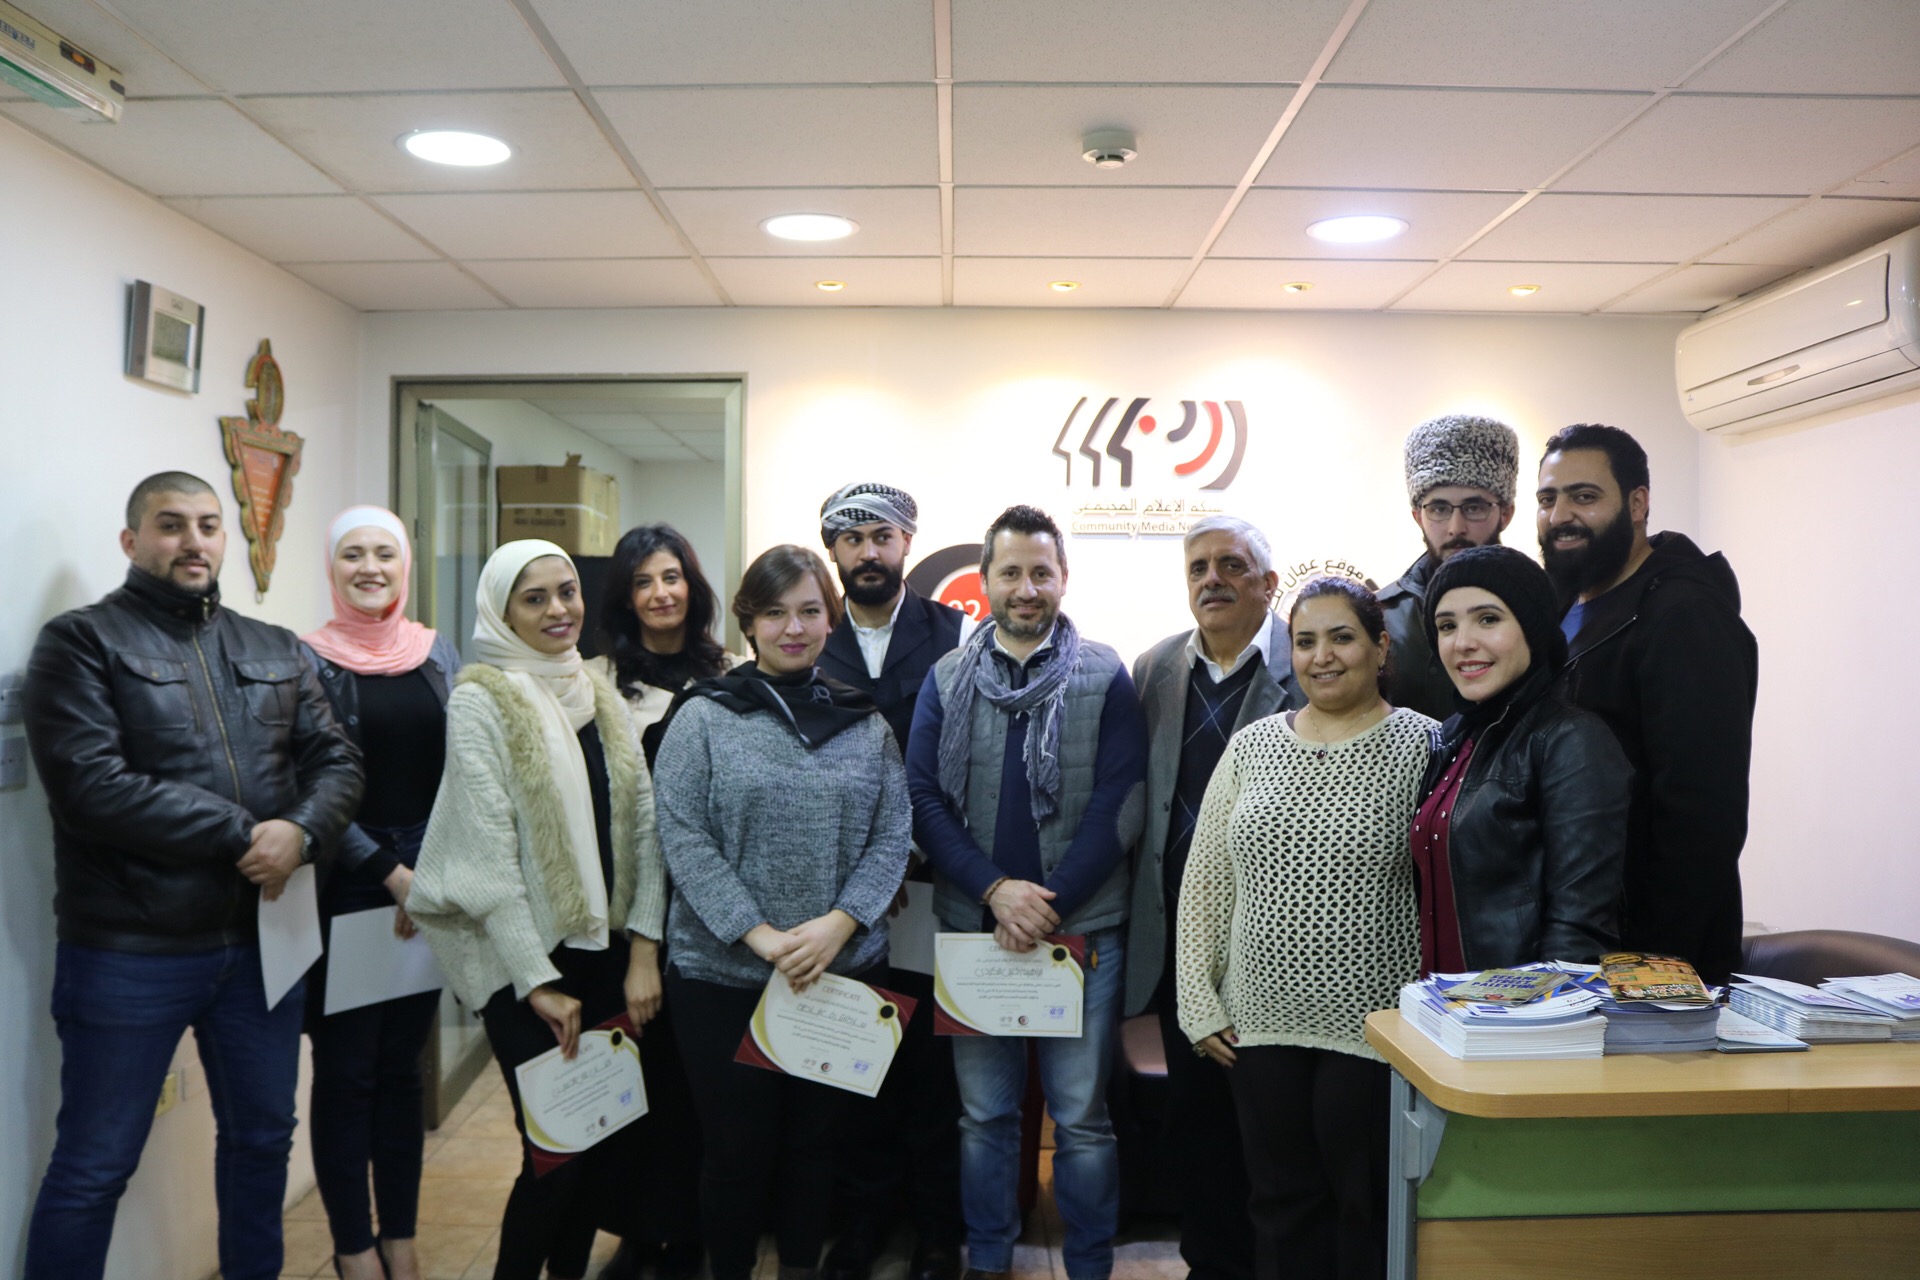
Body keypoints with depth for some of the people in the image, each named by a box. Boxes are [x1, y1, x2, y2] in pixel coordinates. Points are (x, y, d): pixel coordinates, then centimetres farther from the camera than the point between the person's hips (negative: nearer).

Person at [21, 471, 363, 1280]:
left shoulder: (276, 652, 11)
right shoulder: (81, 642, -6)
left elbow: (335, 761, 4)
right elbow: (90, 785, -18)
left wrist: (300, 832, -18)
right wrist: (241, 834, -18)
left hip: (261, 942, 5)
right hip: (128, 953, -5)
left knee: (263, 1137, 19)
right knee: (93, 1168, 6)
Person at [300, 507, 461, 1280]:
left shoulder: (440, 653, 7)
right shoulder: (307, 660, -5)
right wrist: (388, 872, -15)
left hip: (428, 885, 4)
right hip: (343, 890, -3)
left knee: (402, 1066, 13)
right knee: (346, 1071, 5)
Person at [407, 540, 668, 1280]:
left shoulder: (602, 697, 9)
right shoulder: (480, 699, -8)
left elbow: (644, 827, 6)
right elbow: (491, 852, -13)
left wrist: (643, 952, -2)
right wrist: (538, 981, -15)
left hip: (605, 948, 6)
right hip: (521, 957, -5)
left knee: (619, 1131, 7)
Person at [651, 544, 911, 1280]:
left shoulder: (865, 723, 5)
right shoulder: (703, 717, -3)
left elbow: (892, 837, 1)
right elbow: (684, 840, -9)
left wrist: (838, 924, -13)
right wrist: (761, 935, -17)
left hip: (844, 970, 3)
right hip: (723, 975, -2)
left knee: (816, 1139, 14)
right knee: (736, 1146, 10)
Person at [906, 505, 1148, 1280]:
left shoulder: (1105, 678, 0)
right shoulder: (945, 681, 6)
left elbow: (1120, 807, -5)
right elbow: (923, 799, -1)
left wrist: (1050, 902, -13)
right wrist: (995, 890, -13)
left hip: (1082, 929, -2)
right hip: (972, 925, 2)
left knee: (1082, 1117, 6)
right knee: (984, 1112, 13)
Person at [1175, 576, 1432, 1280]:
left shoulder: (1420, 746, -5)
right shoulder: (1252, 745, 5)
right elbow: (1204, 882, 7)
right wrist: (1198, 1003, 3)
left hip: (1373, 1028, -3)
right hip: (1261, 1024, 4)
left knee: (1367, 1209, 12)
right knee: (1281, 1204, 16)